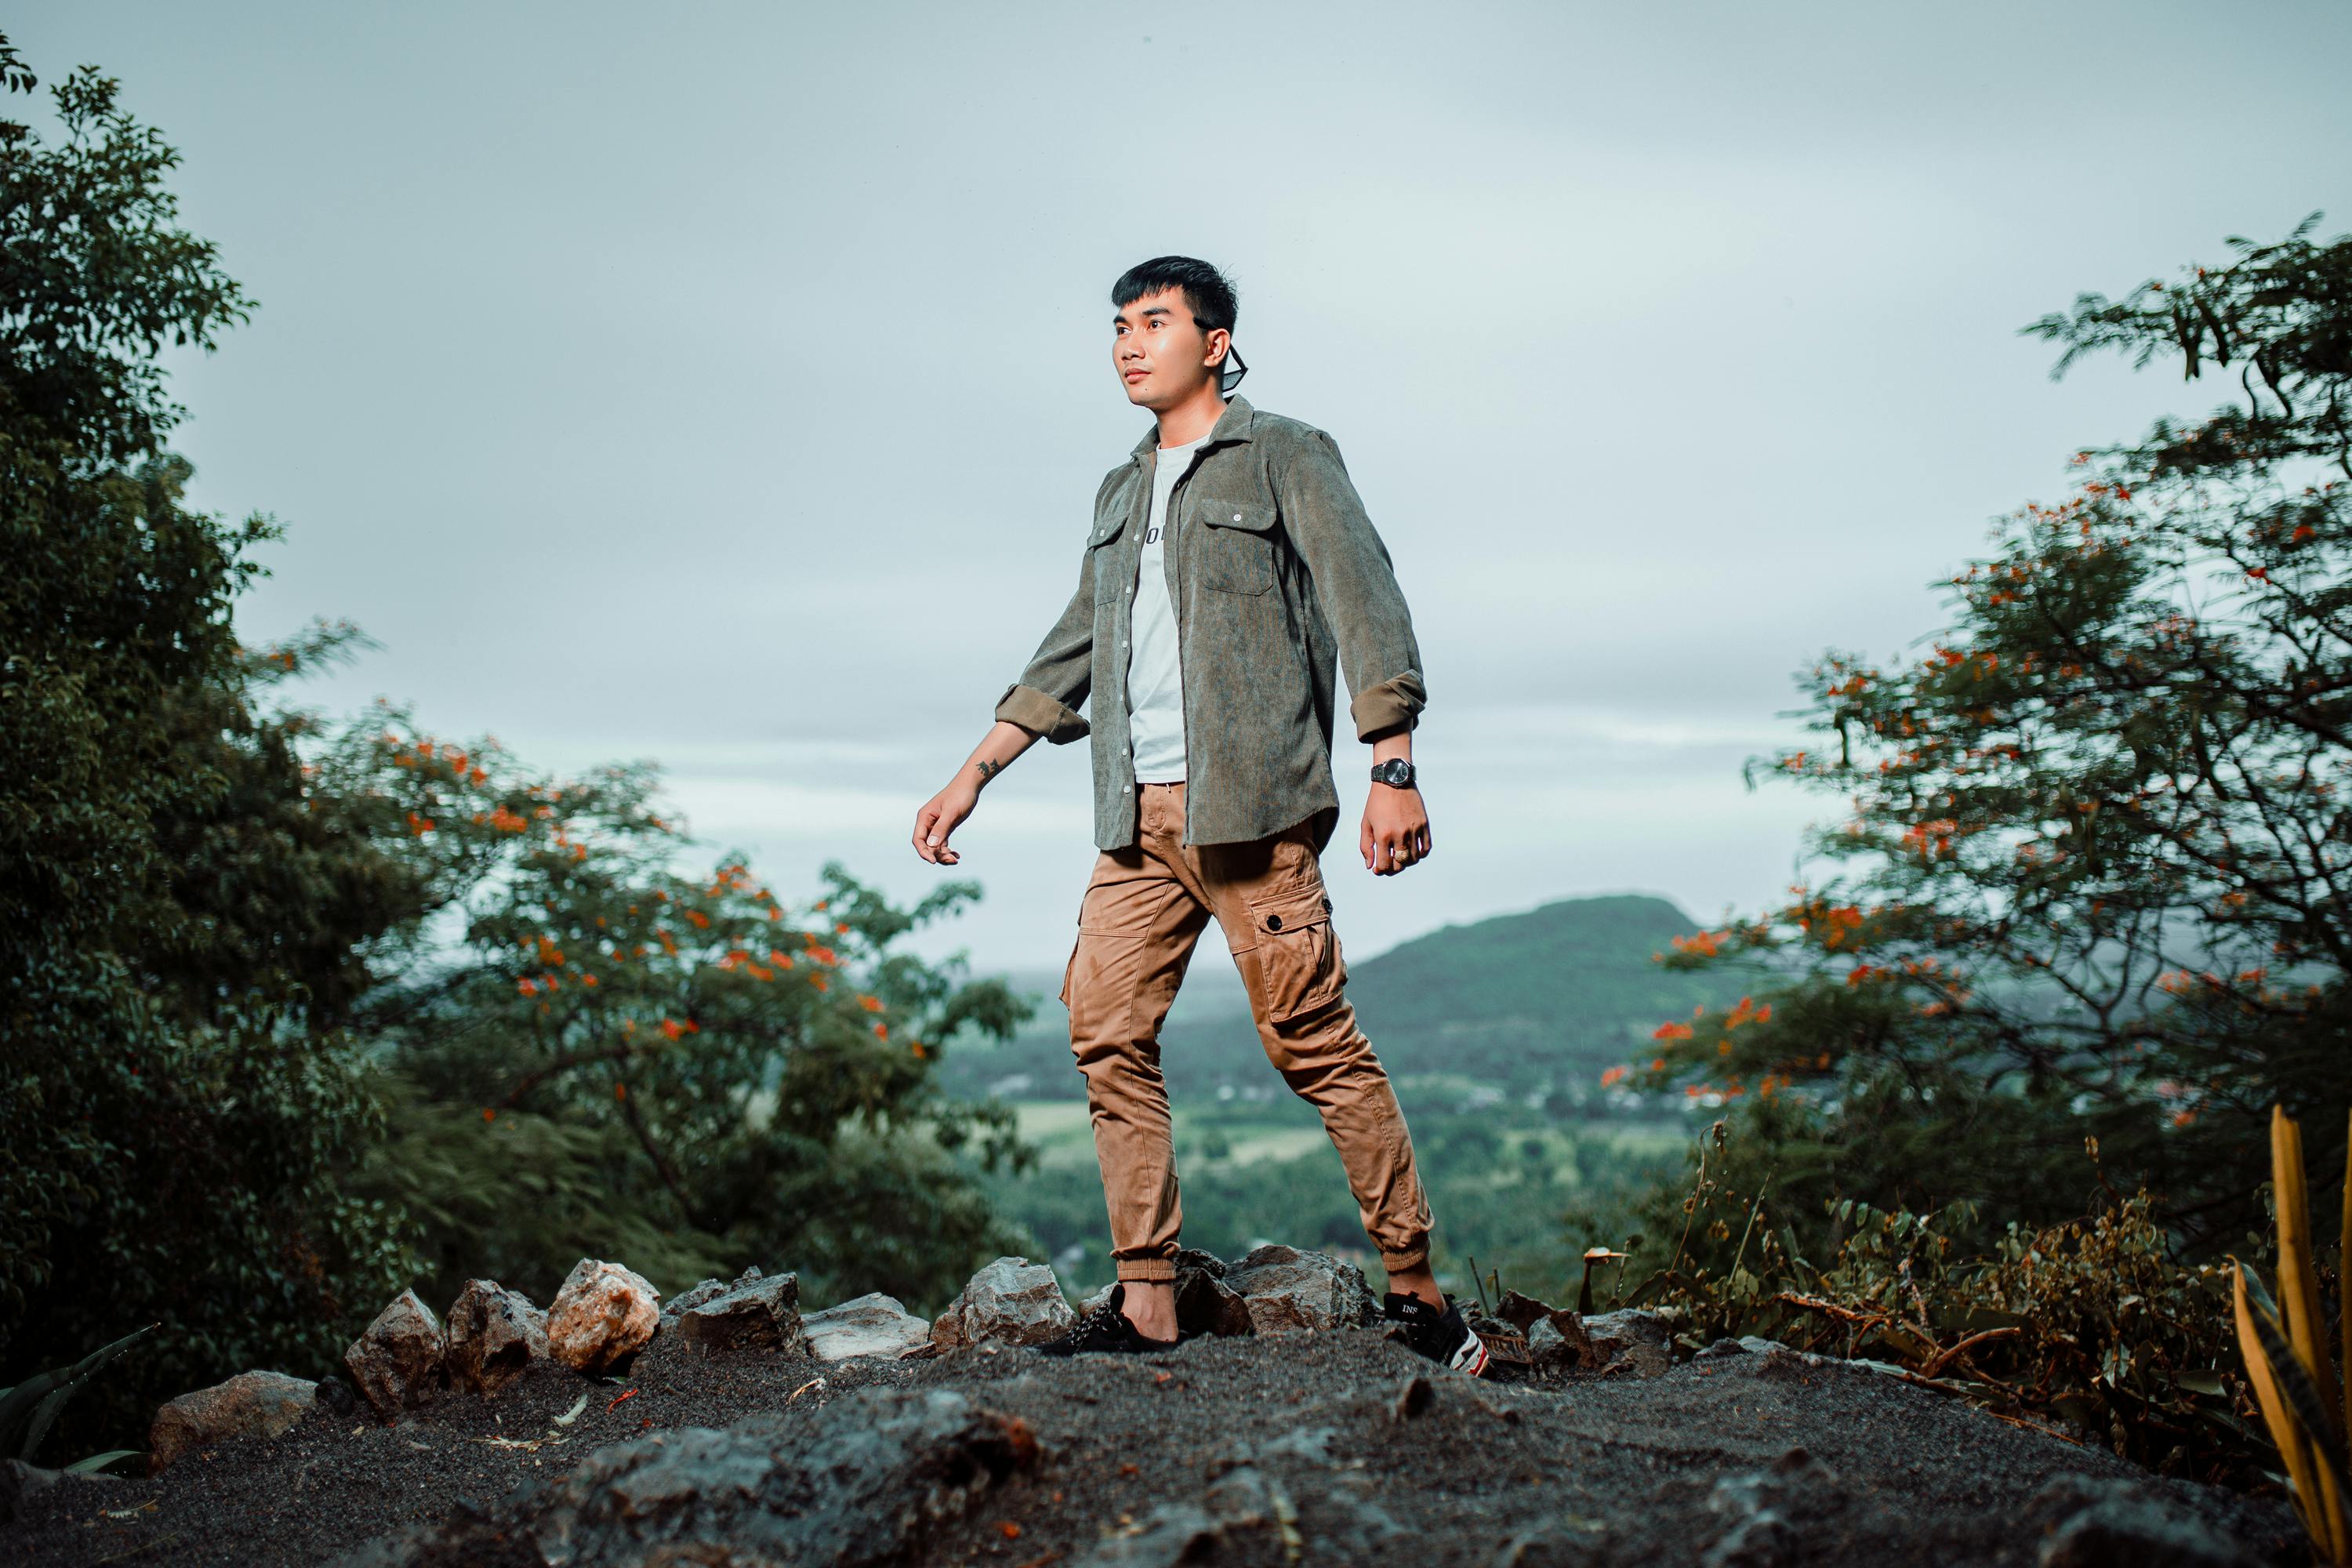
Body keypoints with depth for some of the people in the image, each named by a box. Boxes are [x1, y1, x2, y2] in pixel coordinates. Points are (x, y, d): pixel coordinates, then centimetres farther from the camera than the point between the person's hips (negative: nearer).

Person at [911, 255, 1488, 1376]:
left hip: (1248, 807, -6)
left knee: (1317, 1045, -7)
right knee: (1106, 1033, -2)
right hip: (1137, 819, 7)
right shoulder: (1121, 493, 23)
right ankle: (1146, 1302, 5)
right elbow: (1068, 656, 26)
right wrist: (972, 778, 22)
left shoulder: (1285, 458, 4)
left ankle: (1418, 1292, 3)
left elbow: (1364, 605, -7)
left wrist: (1391, 769, -19)